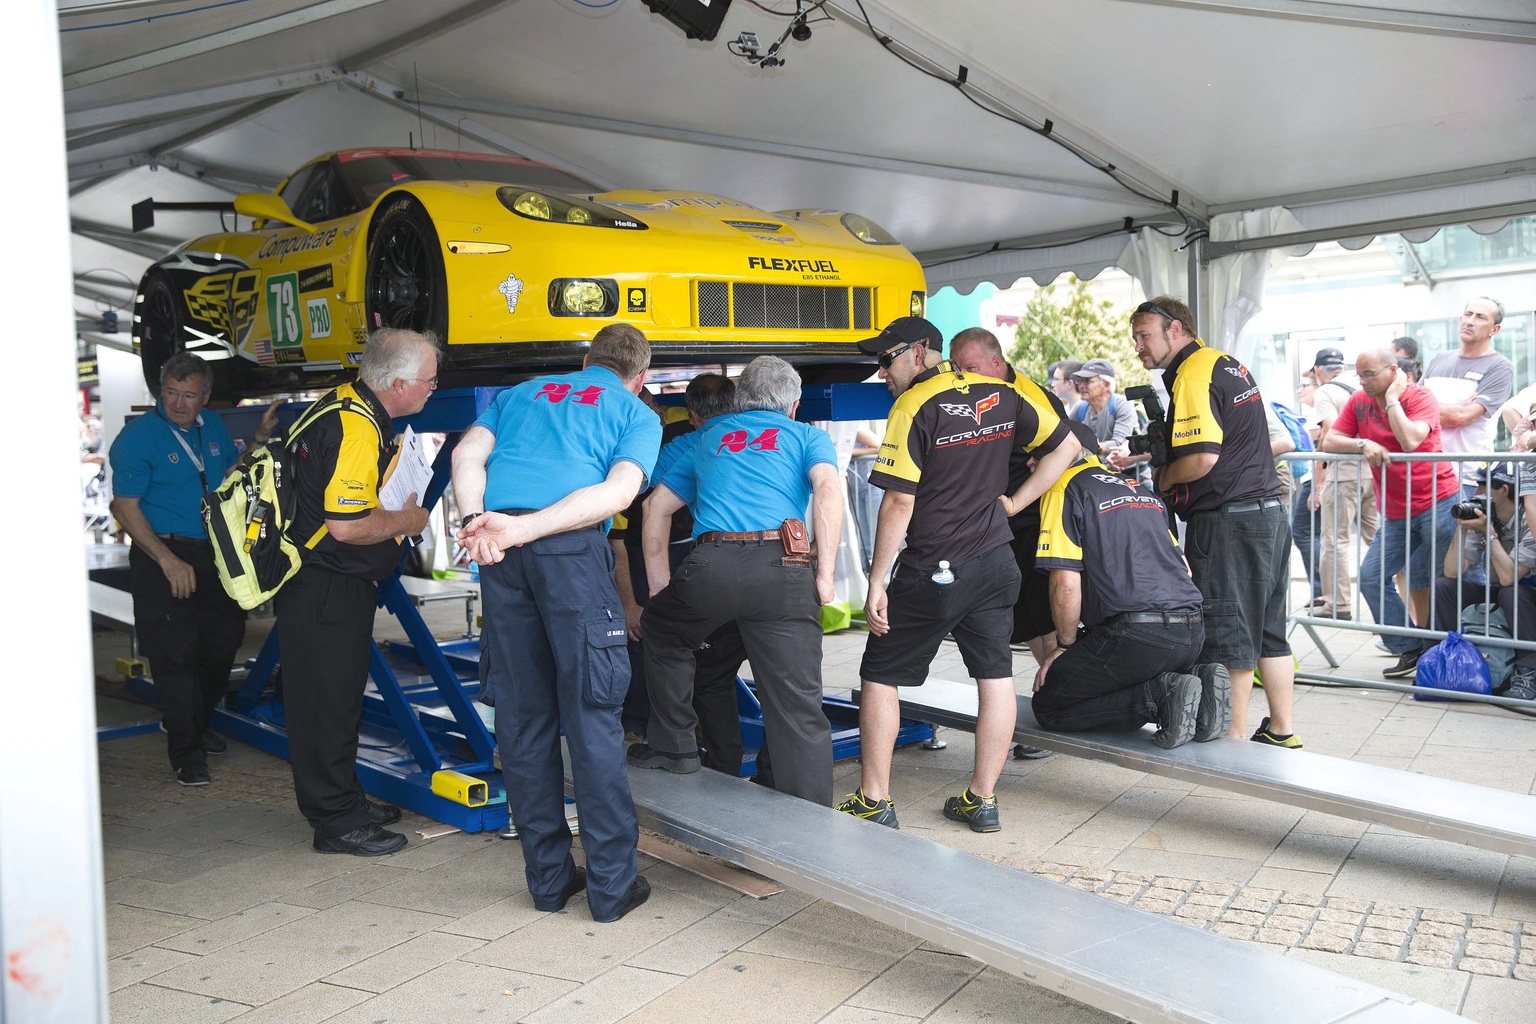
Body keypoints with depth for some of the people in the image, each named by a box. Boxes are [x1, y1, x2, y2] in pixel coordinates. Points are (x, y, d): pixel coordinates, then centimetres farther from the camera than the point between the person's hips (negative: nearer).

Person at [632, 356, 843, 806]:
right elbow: (828, 489, -2)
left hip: (709, 567, 2)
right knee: (798, 706, 2)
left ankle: (674, 745, 35)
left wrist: (659, 587, 30)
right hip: (783, 569, -2)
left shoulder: (709, 438, 30)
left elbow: (656, 506, 28)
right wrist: (825, 575, -1)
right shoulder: (808, 435, 20)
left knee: (662, 630, 33)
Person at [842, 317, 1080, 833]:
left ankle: (874, 800, 12)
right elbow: (1066, 446, 11)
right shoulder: (1003, 394, 6)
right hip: (996, 564, 6)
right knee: (996, 678, 11)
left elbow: (899, 504, -17)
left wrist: (877, 582, -12)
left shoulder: (914, 407, -13)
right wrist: (1011, 503, 11)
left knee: (880, 676, 7)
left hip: (933, 572, -6)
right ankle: (983, 800, 20)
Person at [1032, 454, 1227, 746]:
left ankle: (1159, 694, -9)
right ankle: (1195, 680, 5)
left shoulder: (1065, 487, 0)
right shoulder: (1137, 487, 23)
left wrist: (1064, 645, 7)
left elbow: (1066, 585, -9)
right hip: (1192, 631, 8)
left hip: (1136, 633, -8)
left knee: (1048, 705, 7)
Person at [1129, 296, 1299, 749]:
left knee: (1227, 635, -1)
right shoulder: (1228, 364, 16)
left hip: (1228, 520, -10)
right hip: (1269, 510, 10)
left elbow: (1201, 459, -25)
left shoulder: (1192, 375, -14)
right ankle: (1282, 733, 24)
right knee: (1268, 630, 15)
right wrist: (1156, 454, 12)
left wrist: (1161, 478, -5)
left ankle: (1234, 740, 7)